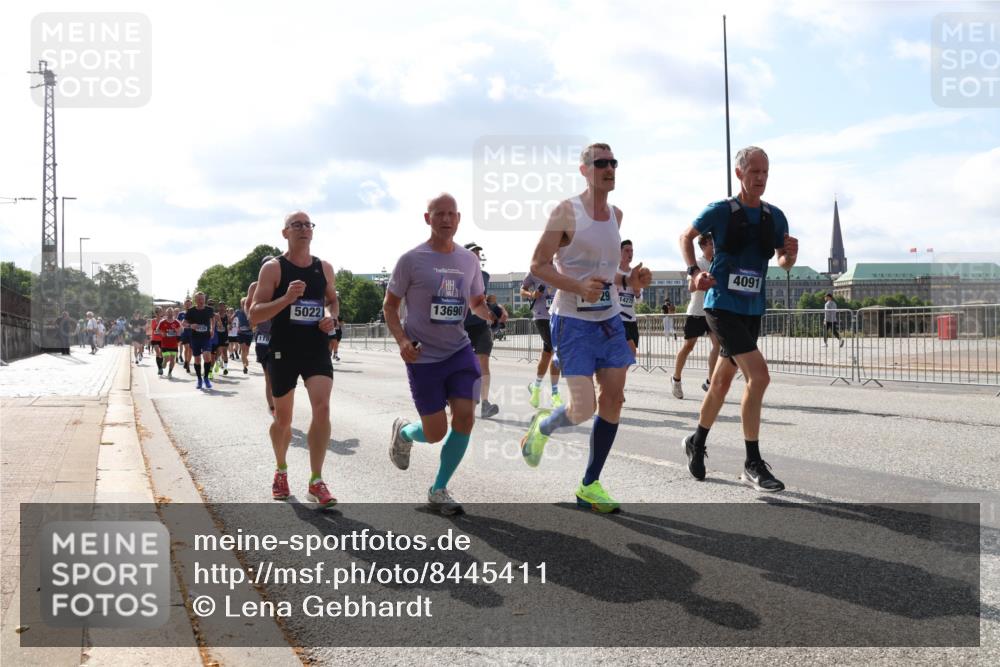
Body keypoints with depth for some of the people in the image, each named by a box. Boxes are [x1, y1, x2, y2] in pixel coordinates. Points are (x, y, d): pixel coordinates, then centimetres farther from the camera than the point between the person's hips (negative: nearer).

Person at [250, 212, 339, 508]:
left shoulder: (325, 268, 6)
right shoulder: (273, 268, -6)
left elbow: (333, 300, 23)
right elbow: (254, 315, -10)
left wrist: (332, 318, 0)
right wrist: (286, 298, -26)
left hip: (317, 350, 2)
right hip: (283, 351, -2)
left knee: (322, 408, -16)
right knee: (283, 418, 10)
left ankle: (316, 482, -10)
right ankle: (281, 470, 37)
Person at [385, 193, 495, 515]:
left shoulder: (469, 259, 6)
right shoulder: (411, 260, -7)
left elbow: (477, 302, 19)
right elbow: (389, 305, 1)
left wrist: (490, 314, -5)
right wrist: (402, 340, -15)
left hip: (460, 350, 4)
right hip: (423, 357, -4)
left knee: (465, 417, -10)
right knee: (436, 433, -3)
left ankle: (439, 489, 10)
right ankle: (403, 432, 36)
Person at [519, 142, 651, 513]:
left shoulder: (616, 215, 11)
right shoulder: (566, 212, -10)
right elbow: (538, 265, -11)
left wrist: (631, 280, 4)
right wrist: (578, 287, -25)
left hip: (610, 319, 7)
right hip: (574, 321, -7)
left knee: (614, 399, 2)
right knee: (583, 408, -13)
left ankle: (590, 486, 13)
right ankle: (542, 427, 22)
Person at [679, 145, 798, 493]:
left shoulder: (775, 216, 6)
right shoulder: (720, 211, -6)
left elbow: (784, 262, 12)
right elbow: (686, 237, 8)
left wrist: (790, 254, -11)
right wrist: (694, 271, -7)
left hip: (752, 310, 6)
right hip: (722, 306, -6)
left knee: (723, 380, 18)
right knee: (758, 376, -19)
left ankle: (697, 442, 38)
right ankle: (753, 464, -11)